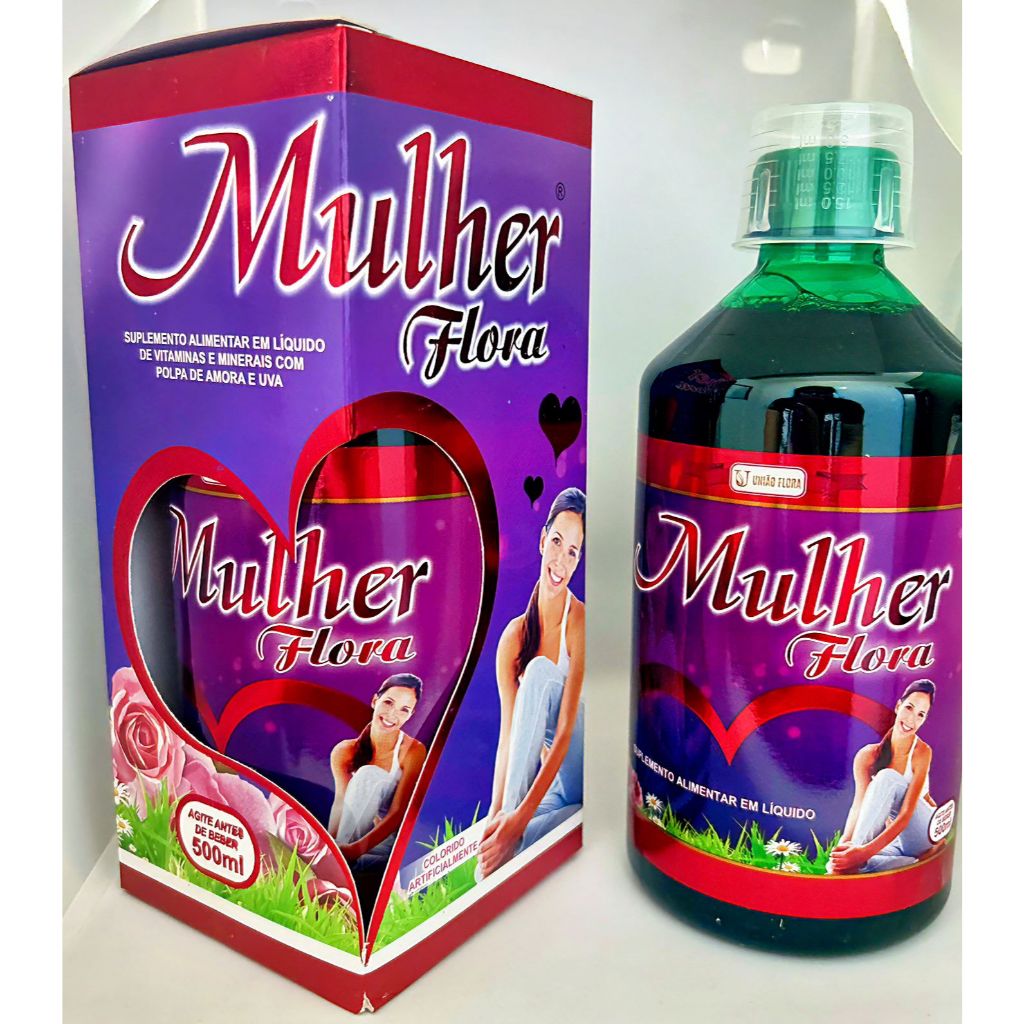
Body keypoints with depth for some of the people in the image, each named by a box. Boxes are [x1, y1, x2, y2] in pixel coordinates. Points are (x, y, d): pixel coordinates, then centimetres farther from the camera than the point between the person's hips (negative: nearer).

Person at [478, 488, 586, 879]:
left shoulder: (580, 623, -17)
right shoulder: (514, 636, -2)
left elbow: (565, 733, -22)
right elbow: (507, 735, -6)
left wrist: (519, 819, -29)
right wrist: (495, 812, -21)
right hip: (546, 781, 3)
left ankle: (514, 832, -29)